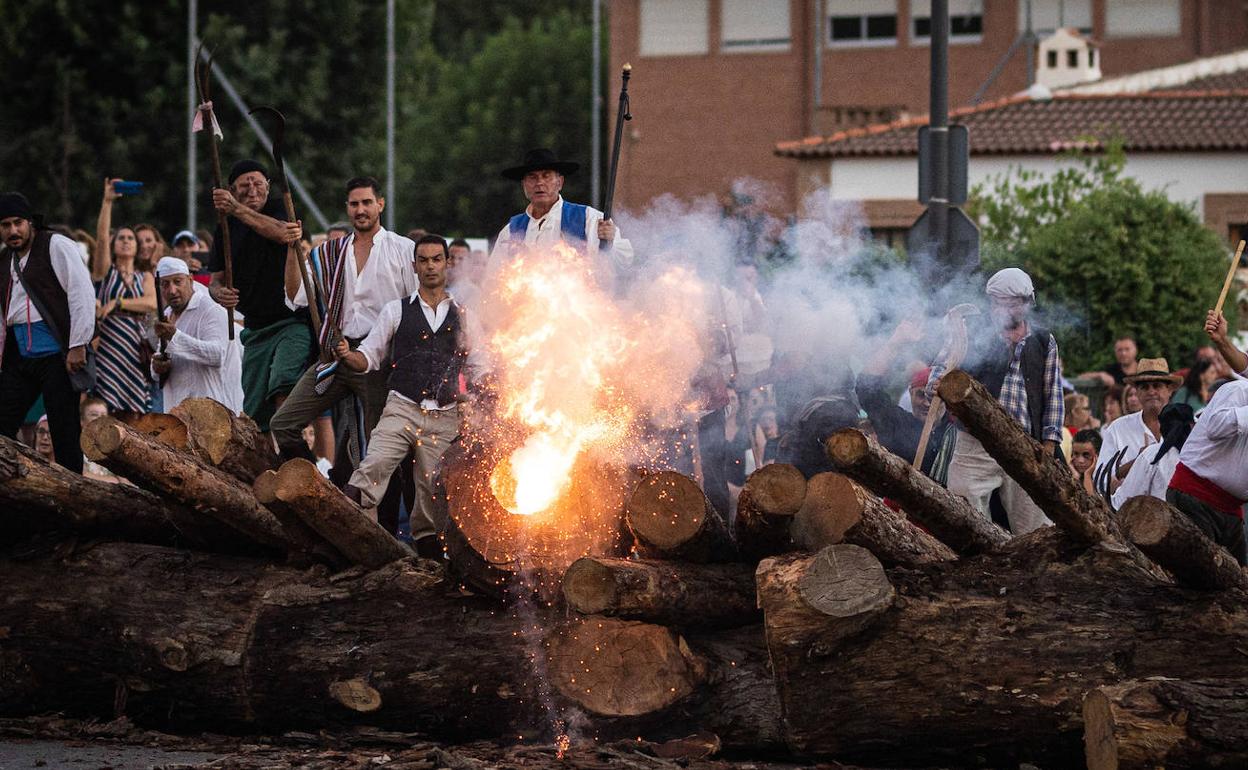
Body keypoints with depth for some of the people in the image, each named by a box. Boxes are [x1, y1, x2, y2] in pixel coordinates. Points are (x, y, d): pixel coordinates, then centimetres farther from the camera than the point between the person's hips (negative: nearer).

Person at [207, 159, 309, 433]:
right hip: (256, 328, 6)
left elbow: (282, 233, -25)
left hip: (293, 320, -6)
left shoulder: (280, 210, -1)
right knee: (255, 411, 5)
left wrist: (238, 210, -32)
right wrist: (219, 293, -11)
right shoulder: (227, 228, 13)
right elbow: (216, 279, 14)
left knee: (282, 384, -28)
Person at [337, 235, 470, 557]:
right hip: (402, 407, -1)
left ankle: (426, 546, 7)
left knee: (433, 491, -1)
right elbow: (369, 357, 11)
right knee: (374, 467, -25)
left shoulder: (462, 316, 13)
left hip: (445, 418, 1)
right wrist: (346, 355, -10)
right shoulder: (396, 310, 12)